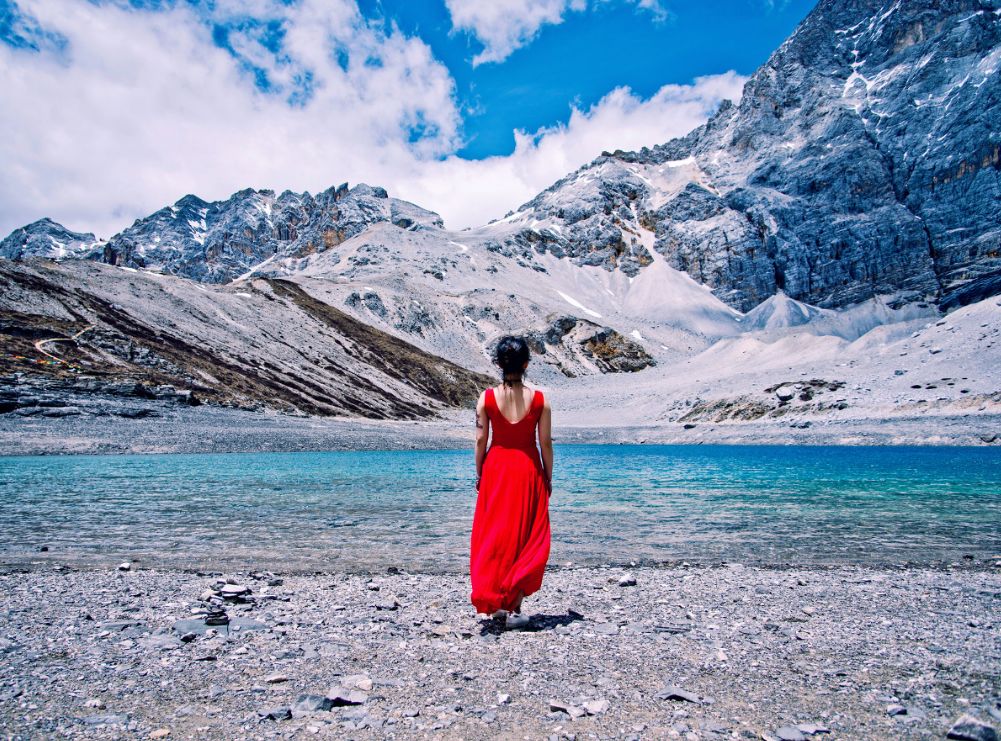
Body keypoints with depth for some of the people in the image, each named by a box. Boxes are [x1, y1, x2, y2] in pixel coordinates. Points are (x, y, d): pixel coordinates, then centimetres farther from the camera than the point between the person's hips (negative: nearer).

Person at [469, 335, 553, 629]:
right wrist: (548, 478, 6)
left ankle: (495, 603, 19)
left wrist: (479, 475, 9)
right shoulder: (540, 399, -8)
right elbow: (545, 443, -5)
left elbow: (480, 440, -3)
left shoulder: (487, 397, -7)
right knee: (525, 539, 10)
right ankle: (514, 608, 11)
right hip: (529, 470, -1)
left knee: (494, 535, 13)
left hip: (496, 469, 1)